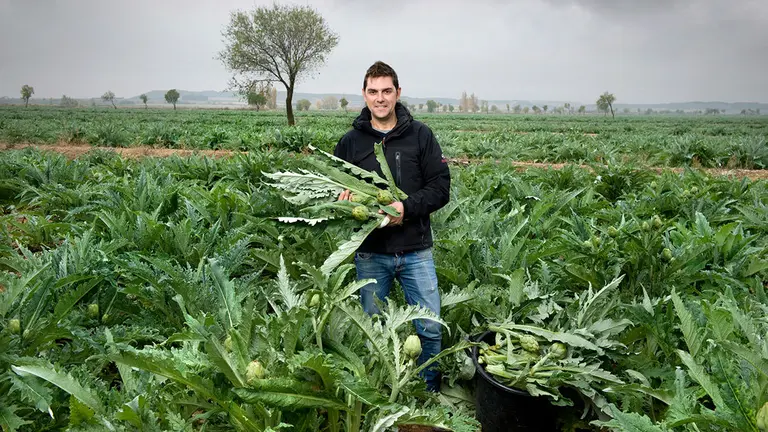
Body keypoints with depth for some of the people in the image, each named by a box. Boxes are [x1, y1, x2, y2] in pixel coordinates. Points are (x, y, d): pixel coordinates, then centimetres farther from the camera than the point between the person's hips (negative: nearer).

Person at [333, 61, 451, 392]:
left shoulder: (420, 135, 1)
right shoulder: (350, 141, 5)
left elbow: (441, 188, -3)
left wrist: (407, 207, -19)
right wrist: (346, 199, -11)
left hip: (415, 249, -1)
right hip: (370, 252, 1)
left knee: (431, 328, 5)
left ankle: (431, 391, 29)